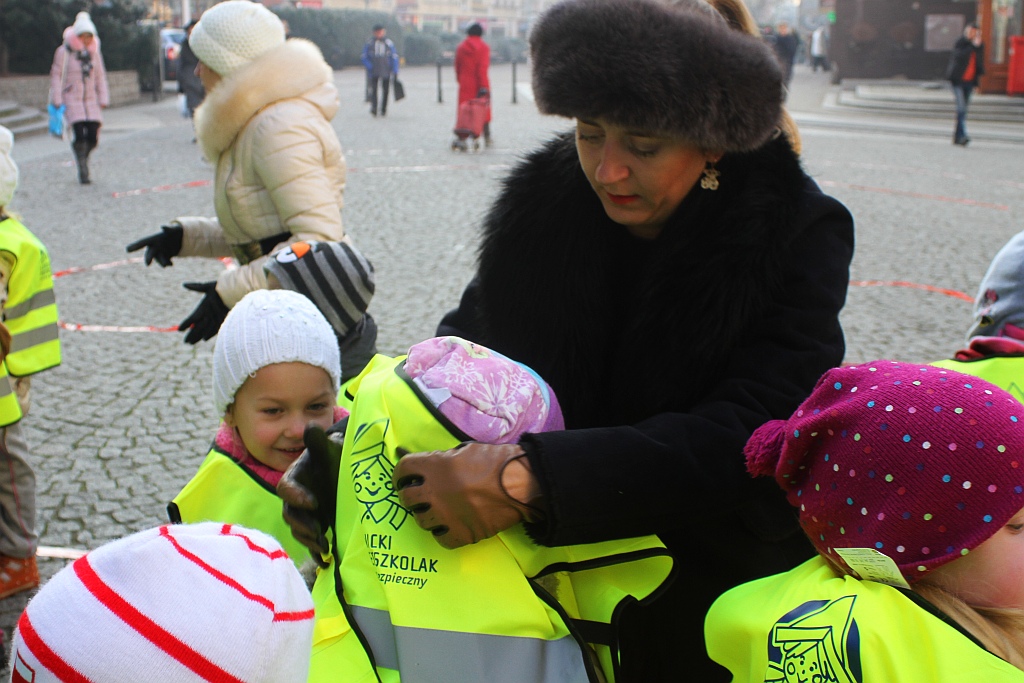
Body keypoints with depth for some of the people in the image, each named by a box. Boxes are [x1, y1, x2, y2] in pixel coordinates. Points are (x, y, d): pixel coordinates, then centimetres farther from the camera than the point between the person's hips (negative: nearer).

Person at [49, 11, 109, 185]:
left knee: (93, 136, -5)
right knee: (80, 134, -17)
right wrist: (57, 100, -5)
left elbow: (100, 76, 14)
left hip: (91, 99, 4)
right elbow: (56, 75, -1)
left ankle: (83, 158, 24)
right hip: (72, 99, -4)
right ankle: (83, 170, -7)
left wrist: (103, 99, 7)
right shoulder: (64, 52, -4)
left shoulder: (94, 52, 8)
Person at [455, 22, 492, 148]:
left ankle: (462, 138, -7)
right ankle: (487, 139, 12)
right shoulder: (483, 47, -6)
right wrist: (483, 86, -16)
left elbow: (457, 66, 10)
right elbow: (483, 67, -13)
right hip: (478, 84, -3)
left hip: (465, 84, 3)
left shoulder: (461, 47, 7)